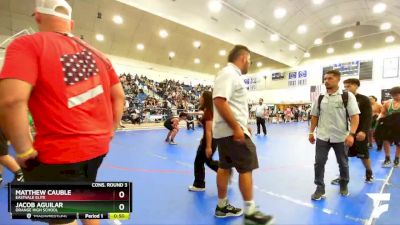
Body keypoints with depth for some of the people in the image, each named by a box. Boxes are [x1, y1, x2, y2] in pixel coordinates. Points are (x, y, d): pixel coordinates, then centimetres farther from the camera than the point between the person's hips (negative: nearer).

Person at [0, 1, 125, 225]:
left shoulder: (27, 44, -7)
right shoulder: (97, 53, 10)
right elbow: (119, 96, 9)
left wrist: (24, 150, -9)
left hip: (61, 153, -6)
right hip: (98, 146, 6)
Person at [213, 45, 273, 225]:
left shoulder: (232, 75, 19)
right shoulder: (228, 73, -13)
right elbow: (220, 101, -26)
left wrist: (242, 125, 23)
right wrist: (237, 127, -25)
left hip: (226, 131, 10)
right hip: (232, 131, -10)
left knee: (225, 167, 13)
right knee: (246, 168, -3)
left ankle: (222, 206, 25)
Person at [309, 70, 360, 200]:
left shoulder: (347, 96, -5)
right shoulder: (320, 98, 4)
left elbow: (355, 116, -10)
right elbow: (314, 116, 10)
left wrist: (351, 134, -20)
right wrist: (311, 132, 7)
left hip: (341, 137, -2)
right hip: (322, 137, 2)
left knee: (343, 163, 16)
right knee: (319, 162, 1)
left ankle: (344, 185, 39)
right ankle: (320, 189, 14)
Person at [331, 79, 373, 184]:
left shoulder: (364, 100, -5)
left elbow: (368, 117, -11)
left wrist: (364, 131, -22)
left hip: (359, 132, -3)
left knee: (364, 155, 12)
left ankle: (369, 173, 37)